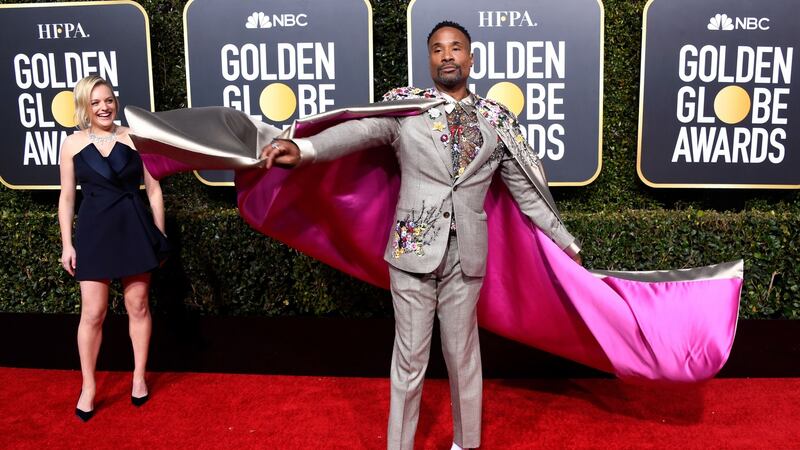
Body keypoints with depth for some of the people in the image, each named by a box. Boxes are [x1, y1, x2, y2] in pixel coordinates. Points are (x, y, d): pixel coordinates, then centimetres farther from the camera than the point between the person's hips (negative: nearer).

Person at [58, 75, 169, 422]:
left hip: (134, 229, 0)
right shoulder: (72, 144, 2)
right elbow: (67, 197, 5)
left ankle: (139, 378, 25)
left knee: (138, 307, 8)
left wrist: (160, 235, 3)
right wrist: (67, 244, 1)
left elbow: (153, 190, 4)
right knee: (92, 312, 1)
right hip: (93, 231, 0)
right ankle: (88, 387, 16)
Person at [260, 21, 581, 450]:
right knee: (410, 357, 7)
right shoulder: (405, 104, 1)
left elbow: (527, 189, 11)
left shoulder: (495, 118, 7)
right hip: (414, 248, -1)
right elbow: (360, 129, -17)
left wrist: (567, 242, 12)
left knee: (462, 354, 13)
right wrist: (303, 149, -36)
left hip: (467, 254, 2)